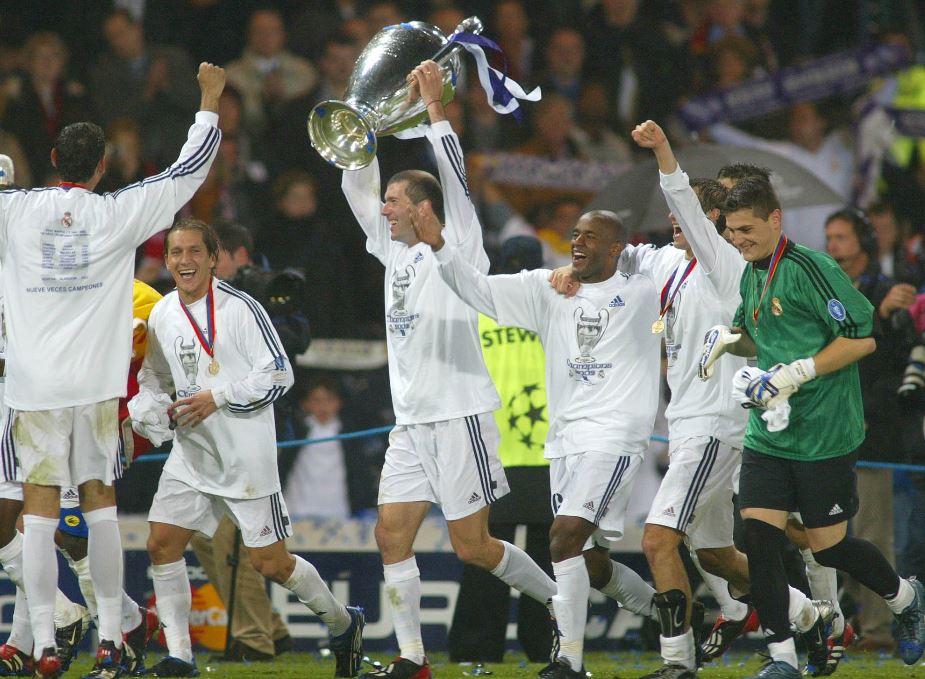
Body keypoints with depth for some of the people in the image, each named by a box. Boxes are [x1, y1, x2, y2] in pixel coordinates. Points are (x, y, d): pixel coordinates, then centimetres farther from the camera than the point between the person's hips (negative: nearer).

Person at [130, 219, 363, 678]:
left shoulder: (240, 308, -12)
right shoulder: (161, 316, 8)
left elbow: (279, 374, -13)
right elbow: (154, 382, 21)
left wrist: (216, 398, -19)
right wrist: (149, 413, -1)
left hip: (246, 453, -6)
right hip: (191, 453, 6)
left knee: (269, 562, -3)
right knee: (162, 544, -6)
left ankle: (343, 624, 20)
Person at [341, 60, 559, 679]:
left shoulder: (455, 247, -5)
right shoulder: (394, 251, 14)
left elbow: (454, 178, -16)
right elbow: (357, 187, 18)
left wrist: (434, 105, -15)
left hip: (459, 413, -8)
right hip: (411, 419, 8)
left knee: (472, 546, -7)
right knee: (392, 533, -1)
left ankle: (563, 602, 12)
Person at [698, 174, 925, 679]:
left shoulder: (810, 269, -15)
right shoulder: (751, 275, 10)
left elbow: (862, 337, -16)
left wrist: (798, 373, -21)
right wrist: (727, 338, 5)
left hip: (825, 435, -7)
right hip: (769, 432, 7)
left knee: (828, 547, 2)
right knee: (759, 537, -5)